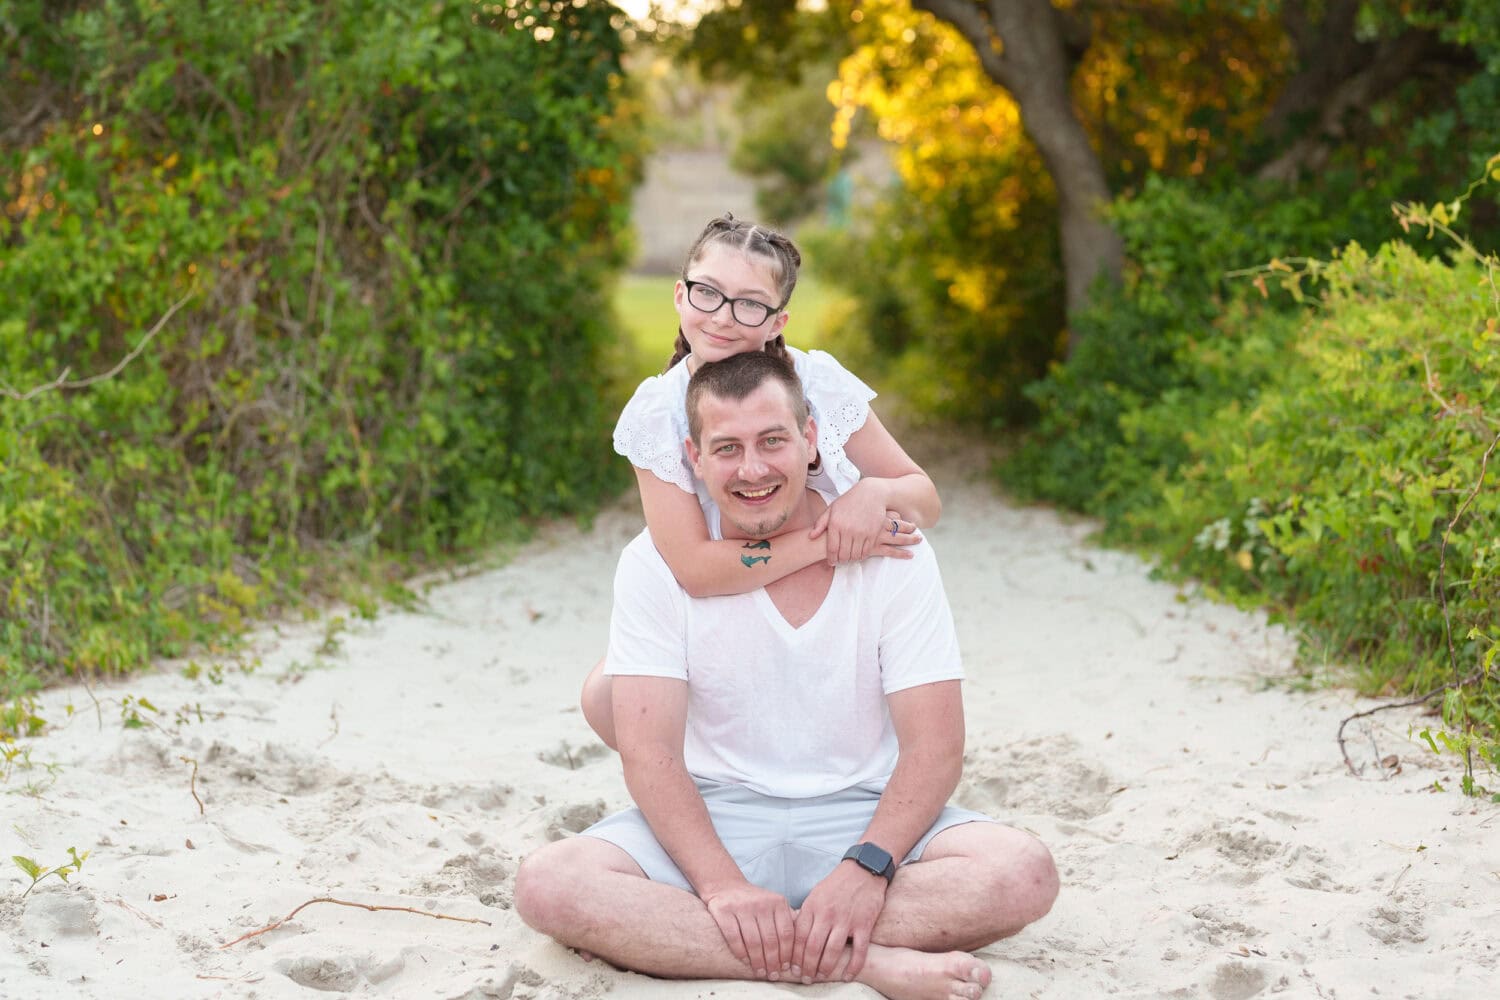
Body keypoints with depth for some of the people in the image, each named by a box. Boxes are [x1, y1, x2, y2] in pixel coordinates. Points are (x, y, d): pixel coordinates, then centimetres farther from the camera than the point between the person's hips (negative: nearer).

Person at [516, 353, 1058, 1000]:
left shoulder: (892, 553, -6)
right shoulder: (656, 563, -5)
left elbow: (935, 747, -9)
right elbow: (649, 753, -11)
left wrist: (867, 868, -26)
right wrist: (722, 885, -27)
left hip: (863, 816, 1)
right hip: (713, 820, 0)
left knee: (1023, 873, -29)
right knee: (547, 885, -28)